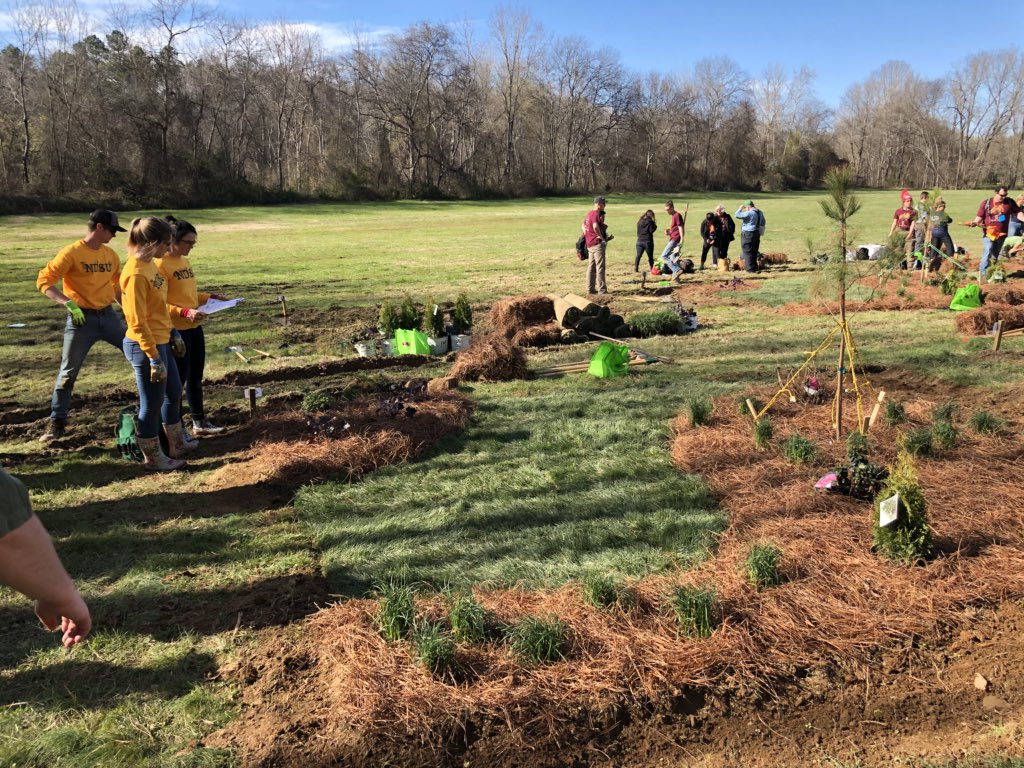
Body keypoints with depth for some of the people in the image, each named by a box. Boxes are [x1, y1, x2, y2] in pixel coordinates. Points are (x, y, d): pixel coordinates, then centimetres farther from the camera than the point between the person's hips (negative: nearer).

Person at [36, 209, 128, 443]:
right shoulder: (71, 253, -11)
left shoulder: (111, 255, 7)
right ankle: (57, 423, 15)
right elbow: (44, 281, -14)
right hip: (81, 319, -5)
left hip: (109, 316, 5)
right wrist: (68, 303, -26)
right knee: (68, 372, 3)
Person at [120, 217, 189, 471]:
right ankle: (152, 457, 22)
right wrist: (154, 358, -21)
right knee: (152, 404, 5)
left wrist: (174, 334, 21)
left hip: (160, 341, 10)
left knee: (174, 393, 21)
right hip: (145, 347, -10)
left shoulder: (150, 264, 5)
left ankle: (176, 445, 37)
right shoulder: (136, 274, -23)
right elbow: (137, 322, -23)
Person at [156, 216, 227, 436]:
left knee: (196, 377, 16)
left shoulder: (184, 261, 11)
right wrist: (185, 312, -28)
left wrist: (211, 297, 8)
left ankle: (199, 422, 28)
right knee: (178, 379, 2)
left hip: (194, 327, 8)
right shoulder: (161, 264, -15)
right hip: (176, 330, -8)